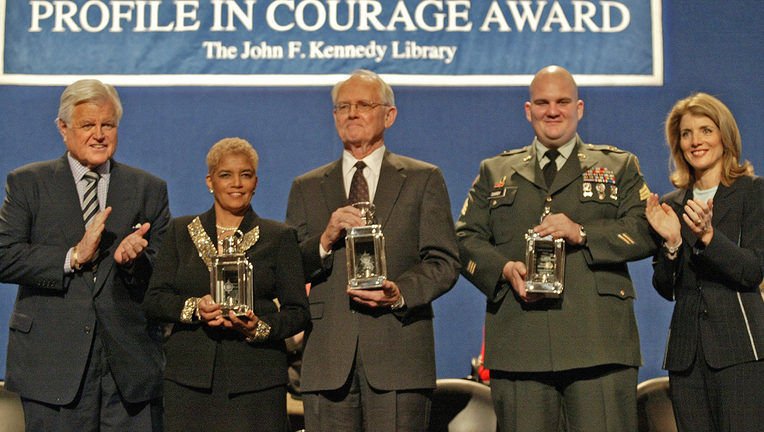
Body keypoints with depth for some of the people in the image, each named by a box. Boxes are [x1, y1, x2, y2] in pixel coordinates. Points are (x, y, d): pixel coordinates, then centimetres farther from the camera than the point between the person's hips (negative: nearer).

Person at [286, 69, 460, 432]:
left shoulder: (423, 180, 11)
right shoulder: (306, 188, 16)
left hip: (398, 357, -2)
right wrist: (325, 240, -9)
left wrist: (401, 293, -14)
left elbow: (444, 263, 3)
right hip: (328, 358, 2)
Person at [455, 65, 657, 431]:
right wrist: (505, 269, -7)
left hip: (598, 346, -1)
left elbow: (646, 233, 3)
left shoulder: (619, 167, 16)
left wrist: (582, 234, -11)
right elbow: (466, 239, 13)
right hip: (518, 347, 1)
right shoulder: (495, 173, 20)